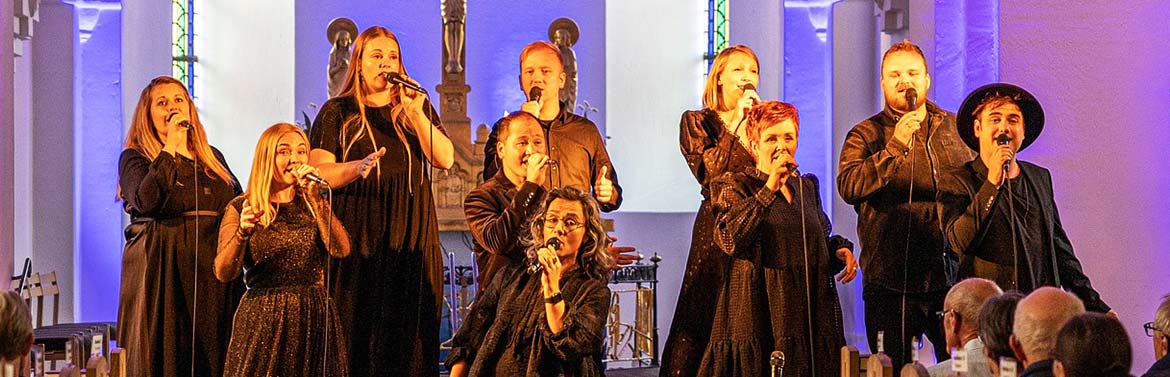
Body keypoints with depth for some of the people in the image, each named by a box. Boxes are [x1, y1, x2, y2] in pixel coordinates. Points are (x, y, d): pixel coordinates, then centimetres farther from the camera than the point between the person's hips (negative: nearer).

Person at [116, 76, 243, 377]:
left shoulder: (212, 158, 17)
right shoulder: (135, 157, 2)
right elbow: (144, 202, -17)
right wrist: (170, 148, -15)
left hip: (213, 274, 4)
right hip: (162, 270, -4)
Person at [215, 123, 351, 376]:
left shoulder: (314, 205, 10)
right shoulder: (240, 208, 2)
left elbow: (341, 250, -8)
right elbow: (223, 273, -9)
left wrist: (314, 197, -14)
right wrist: (243, 233, -26)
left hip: (314, 319, 2)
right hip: (263, 319, -2)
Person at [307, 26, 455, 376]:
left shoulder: (416, 106, 15)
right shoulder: (337, 112, 7)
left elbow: (445, 159, 3)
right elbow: (319, 172, -3)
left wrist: (416, 114, -8)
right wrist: (358, 167, -22)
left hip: (412, 234, 2)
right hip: (359, 234, -2)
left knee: (410, 328, -2)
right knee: (359, 327, -6)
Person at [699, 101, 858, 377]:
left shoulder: (807, 187, 17)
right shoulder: (735, 186, 0)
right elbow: (730, 239, -18)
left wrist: (840, 249, 4)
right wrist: (770, 188, -18)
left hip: (808, 310, 5)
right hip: (759, 313, -5)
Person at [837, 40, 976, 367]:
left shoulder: (955, 129, 13)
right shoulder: (866, 135, 3)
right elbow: (849, 187, -14)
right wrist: (896, 146, -22)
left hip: (952, 276, 2)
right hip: (891, 282, -2)